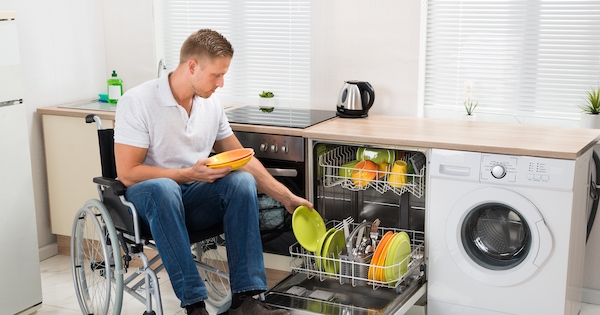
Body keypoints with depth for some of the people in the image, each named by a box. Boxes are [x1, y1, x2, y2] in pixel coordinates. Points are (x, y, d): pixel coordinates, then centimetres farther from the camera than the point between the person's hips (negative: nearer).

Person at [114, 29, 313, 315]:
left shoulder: (211, 103, 3)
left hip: (195, 199, 5)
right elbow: (127, 173, -17)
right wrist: (190, 174, -24)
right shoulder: (137, 102, -14)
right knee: (163, 188, -39)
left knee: (243, 180, -24)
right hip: (149, 198, -5)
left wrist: (287, 197, 5)